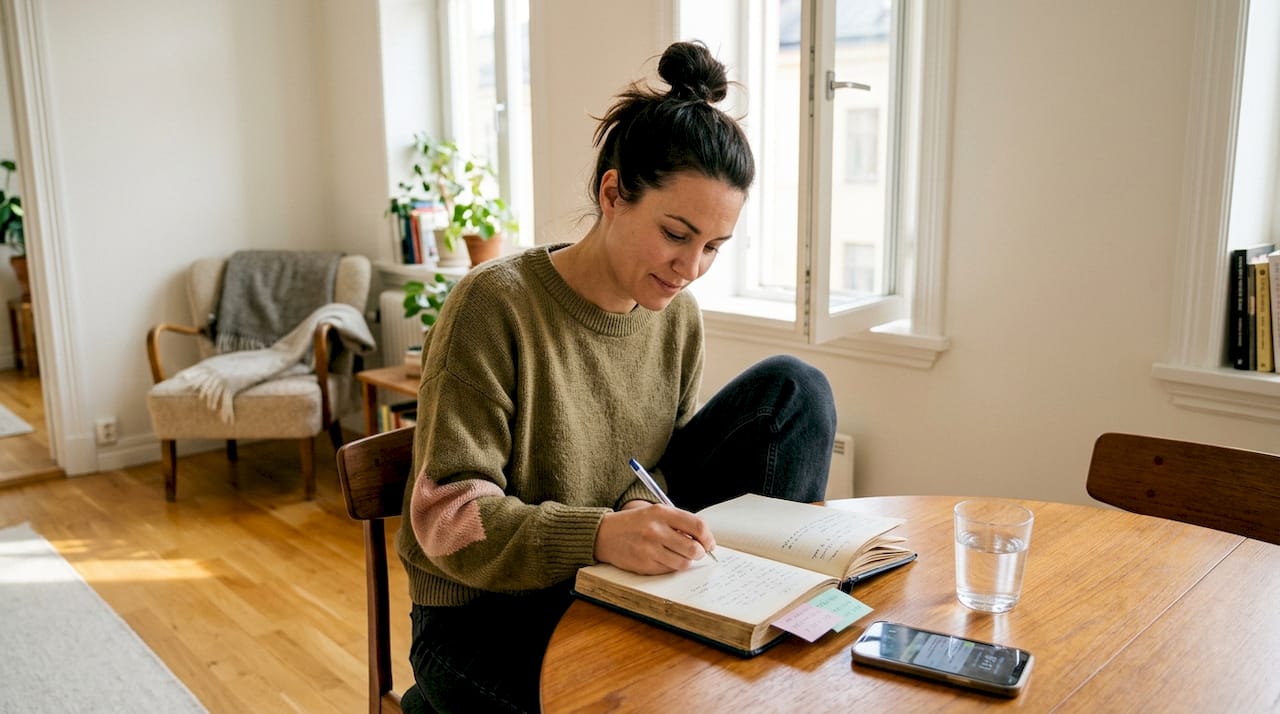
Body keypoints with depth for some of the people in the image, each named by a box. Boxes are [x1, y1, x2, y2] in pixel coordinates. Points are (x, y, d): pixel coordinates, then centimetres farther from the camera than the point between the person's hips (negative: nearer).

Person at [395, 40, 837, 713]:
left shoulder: (678, 316, -2)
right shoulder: (495, 304, -19)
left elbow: (667, 465, 5)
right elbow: (449, 519, -21)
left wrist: (644, 507, -20)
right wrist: (600, 535, -38)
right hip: (485, 616, -5)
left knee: (794, 388, -7)